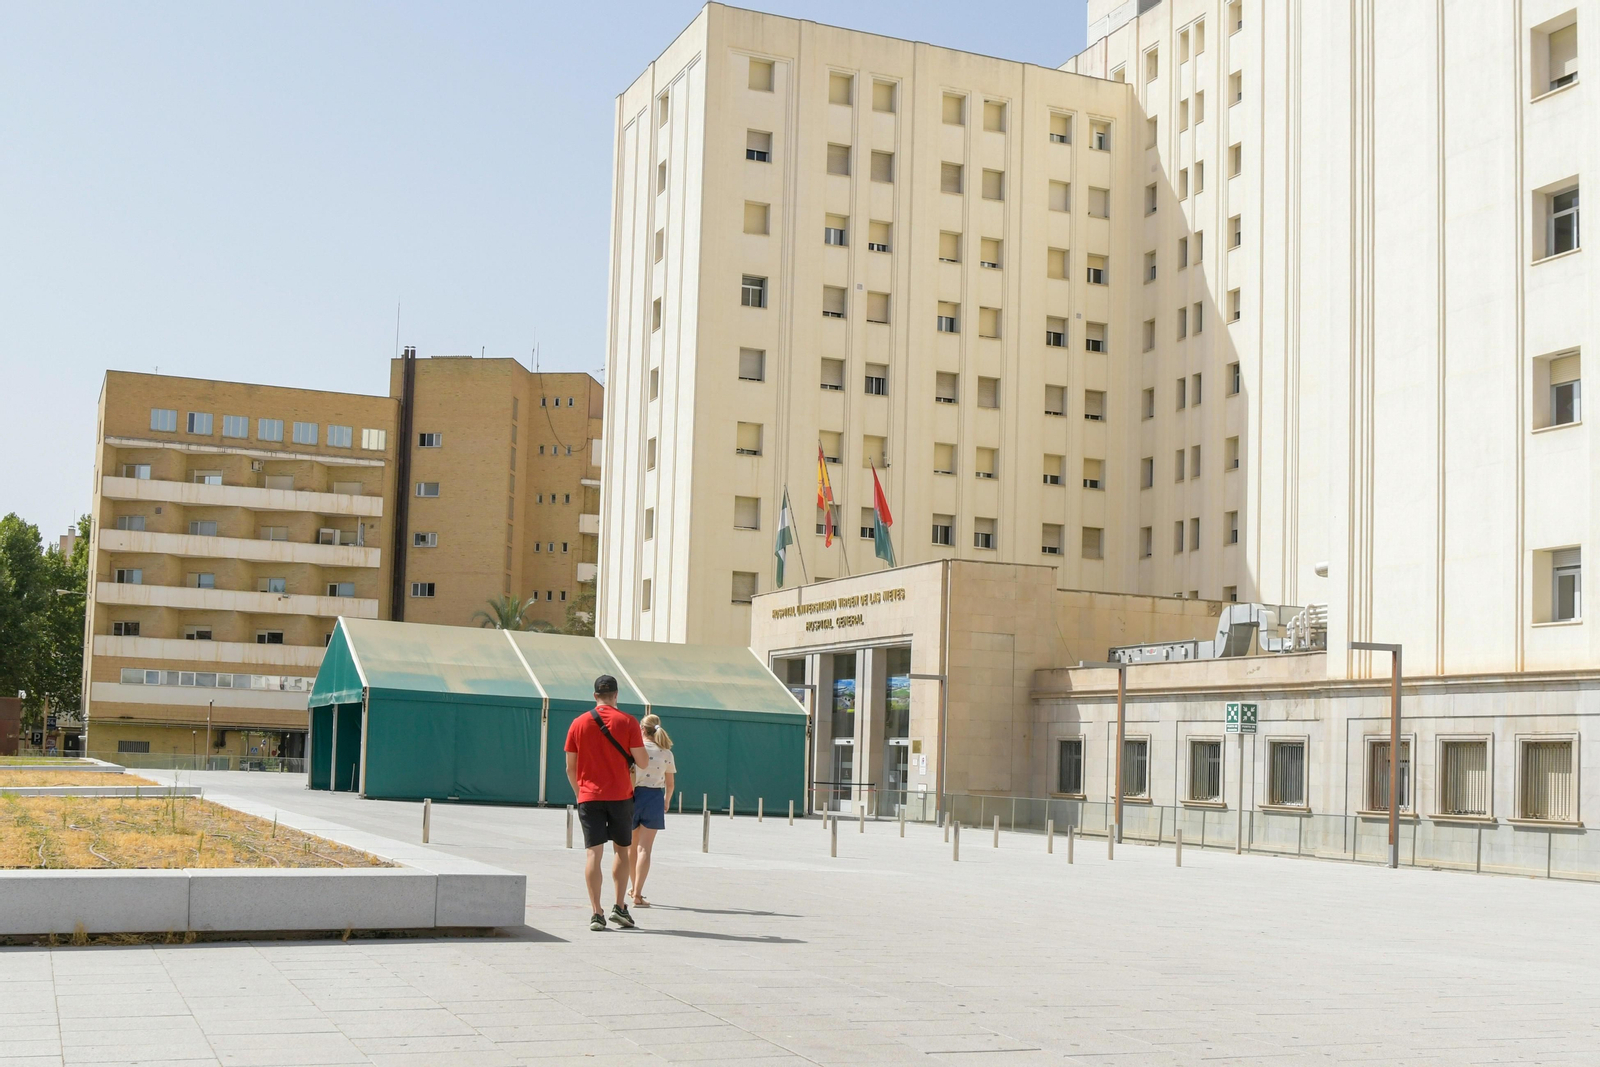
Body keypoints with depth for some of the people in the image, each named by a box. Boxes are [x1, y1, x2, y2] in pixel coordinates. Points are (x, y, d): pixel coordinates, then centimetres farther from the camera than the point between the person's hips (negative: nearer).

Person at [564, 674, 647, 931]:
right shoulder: (628, 722, -3)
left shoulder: (579, 723, 3)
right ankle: (619, 907, 7)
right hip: (620, 795, -1)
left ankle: (596, 913, -6)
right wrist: (643, 754, 17)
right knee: (622, 850, 13)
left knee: (593, 853, 0)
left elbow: (570, 768, 7)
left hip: (589, 797, 1)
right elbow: (643, 763, -5)